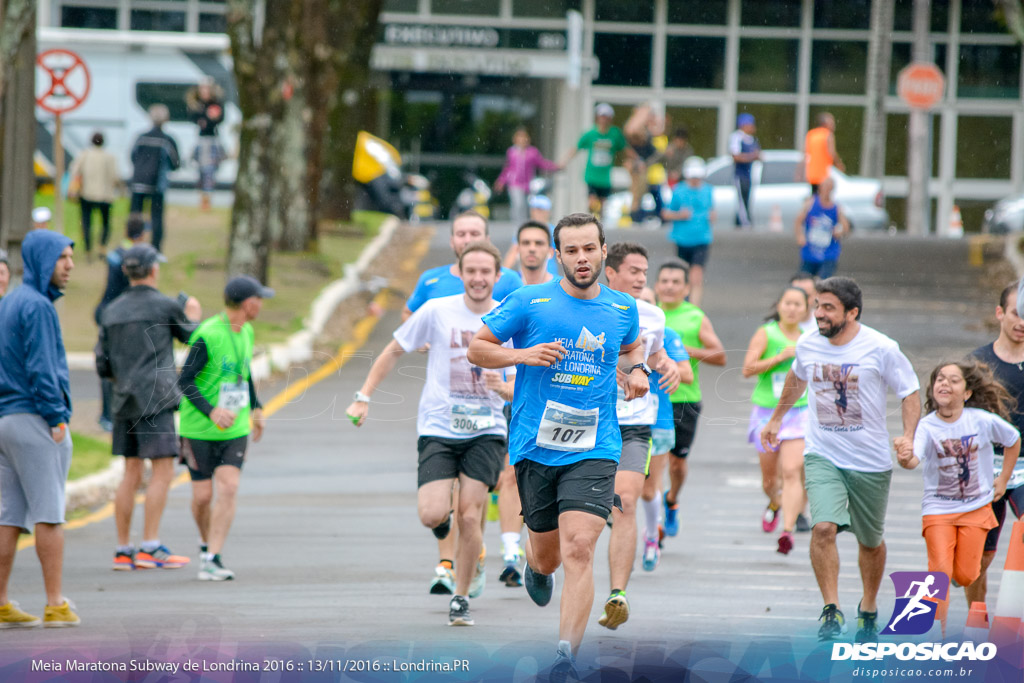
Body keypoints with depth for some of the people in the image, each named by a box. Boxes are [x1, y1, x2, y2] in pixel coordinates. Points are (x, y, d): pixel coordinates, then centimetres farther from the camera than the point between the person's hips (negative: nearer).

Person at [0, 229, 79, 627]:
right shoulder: (37, 306, -13)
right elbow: (41, 368, -18)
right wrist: (57, 418, -15)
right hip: (35, 418, -9)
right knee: (49, 512, -5)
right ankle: (56, 605, -4)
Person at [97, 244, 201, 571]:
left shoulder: (111, 312, 10)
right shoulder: (165, 307, -5)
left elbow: (103, 367, 12)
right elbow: (194, 339, 11)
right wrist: (194, 317, 31)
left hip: (125, 401, 6)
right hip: (156, 398, -6)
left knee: (131, 473, 10)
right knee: (163, 470, -5)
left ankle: (123, 551, 9)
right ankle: (150, 547, -12)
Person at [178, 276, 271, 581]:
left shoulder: (245, 332, 5)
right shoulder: (207, 335, -18)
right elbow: (185, 380, -17)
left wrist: (256, 408, 28)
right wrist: (211, 411, -29)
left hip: (235, 430, 5)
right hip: (200, 430, -5)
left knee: (228, 490, -12)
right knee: (202, 496, 3)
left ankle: (211, 559, -12)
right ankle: (206, 541, 33)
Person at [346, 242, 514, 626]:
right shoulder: (437, 311, -3)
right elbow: (394, 352, 9)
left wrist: (504, 388, -15)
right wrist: (364, 398, 3)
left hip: (486, 431, 1)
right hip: (438, 428, -1)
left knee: (470, 517, -10)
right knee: (432, 516, -16)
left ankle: (461, 598, 8)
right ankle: (443, 516, 23)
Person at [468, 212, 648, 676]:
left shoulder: (623, 309, 7)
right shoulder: (529, 302, -3)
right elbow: (477, 348, 3)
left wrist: (635, 370, 7)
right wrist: (523, 354, -14)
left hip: (593, 450, 0)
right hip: (535, 447, 0)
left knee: (579, 550, -18)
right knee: (548, 555, 12)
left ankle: (566, 656, -21)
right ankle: (535, 565, 51)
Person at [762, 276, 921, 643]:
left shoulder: (881, 349, -13)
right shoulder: (808, 344, -2)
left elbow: (910, 392, -4)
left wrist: (908, 435, -20)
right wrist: (776, 418, 30)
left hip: (871, 462, -1)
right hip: (822, 457, 1)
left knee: (870, 541, 12)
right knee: (823, 527, -21)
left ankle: (869, 609, 36)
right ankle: (832, 611, -14)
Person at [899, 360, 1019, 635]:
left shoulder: (983, 420, -12)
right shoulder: (927, 426, -15)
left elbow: (1013, 440, 8)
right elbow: (916, 459, -32)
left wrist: (1003, 479, 10)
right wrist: (906, 460, -55)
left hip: (976, 507, 1)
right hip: (938, 508, -1)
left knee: (965, 576, 0)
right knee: (940, 571, -14)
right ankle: (937, 635, -5)